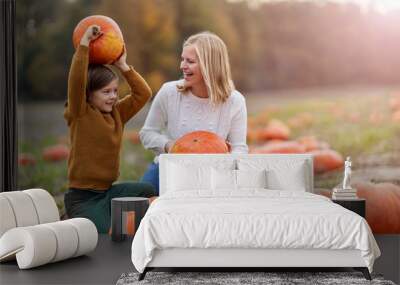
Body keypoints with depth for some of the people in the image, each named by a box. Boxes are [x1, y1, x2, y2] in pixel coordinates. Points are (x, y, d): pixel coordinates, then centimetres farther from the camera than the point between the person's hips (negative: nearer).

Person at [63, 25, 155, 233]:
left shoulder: (117, 113, 9)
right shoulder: (80, 114, -9)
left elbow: (143, 93, 7)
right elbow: (76, 81, -24)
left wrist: (123, 66, 4)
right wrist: (84, 44, -23)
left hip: (108, 191, 6)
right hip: (82, 198, -6)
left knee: (150, 192, -15)